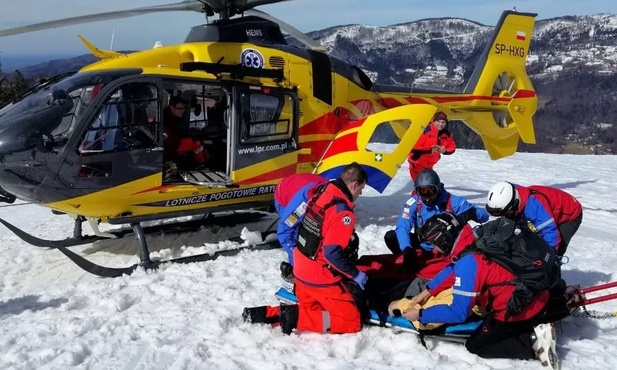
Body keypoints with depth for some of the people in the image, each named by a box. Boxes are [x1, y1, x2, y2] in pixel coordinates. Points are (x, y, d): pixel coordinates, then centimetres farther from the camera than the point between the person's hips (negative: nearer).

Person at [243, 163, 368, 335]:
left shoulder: (321, 192, 3)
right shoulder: (344, 212, -22)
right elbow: (332, 253, -25)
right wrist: (356, 275, -12)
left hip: (301, 270, 8)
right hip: (321, 278, -8)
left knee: (310, 309, 27)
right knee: (352, 321, 2)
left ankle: (264, 313, 10)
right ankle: (296, 317, -10)